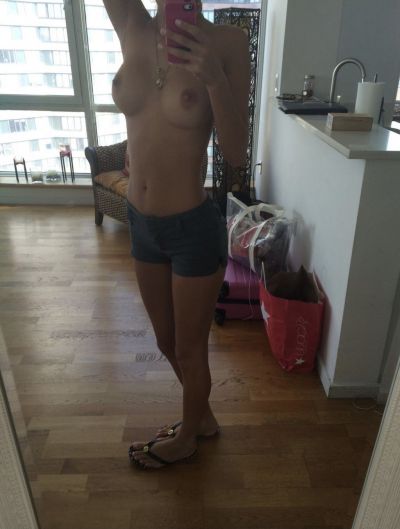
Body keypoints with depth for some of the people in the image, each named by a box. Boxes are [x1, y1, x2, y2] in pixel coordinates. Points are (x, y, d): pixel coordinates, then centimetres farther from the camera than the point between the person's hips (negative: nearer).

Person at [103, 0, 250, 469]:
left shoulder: (226, 43, -10)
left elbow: (235, 155, -13)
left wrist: (215, 79, -26)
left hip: (195, 228, -5)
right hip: (142, 224, 6)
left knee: (190, 348, 16)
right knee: (167, 342, 23)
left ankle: (186, 437, 46)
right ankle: (202, 417, 52)